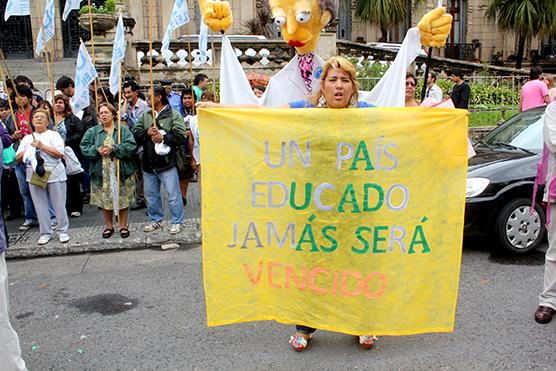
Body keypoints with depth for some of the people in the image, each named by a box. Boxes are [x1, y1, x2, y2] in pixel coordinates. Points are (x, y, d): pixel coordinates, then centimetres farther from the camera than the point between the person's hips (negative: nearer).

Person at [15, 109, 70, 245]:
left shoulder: (53, 135, 3)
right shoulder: (27, 138, 15)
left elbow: (60, 153, -10)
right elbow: (18, 158, 11)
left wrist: (42, 146, -12)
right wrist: (29, 149, -5)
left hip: (54, 175, -4)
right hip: (34, 176, 4)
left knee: (59, 205, 1)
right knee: (40, 206, 6)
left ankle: (62, 231, 13)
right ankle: (46, 233, 16)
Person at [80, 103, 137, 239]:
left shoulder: (123, 129, 2)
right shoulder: (93, 131, 9)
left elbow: (131, 146, -11)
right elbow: (84, 147, 2)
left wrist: (113, 149, -18)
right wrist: (97, 150, -15)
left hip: (121, 171, -2)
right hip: (102, 173, 2)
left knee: (123, 199, 2)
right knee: (104, 200, 6)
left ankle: (123, 226, 17)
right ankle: (109, 226, 22)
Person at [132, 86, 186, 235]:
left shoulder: (174, 115, -5)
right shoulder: (145, 115, 12)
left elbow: (181, 136, -12)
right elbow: (135, 132, 7)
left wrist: (163, 137, -18)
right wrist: (147, 132, -10)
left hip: (167, 163, -6)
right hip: (148, 163, 6)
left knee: (173, 194, 0)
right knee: (151, 194, 16)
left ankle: (177, 222, 13)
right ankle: (156, 220, 31)